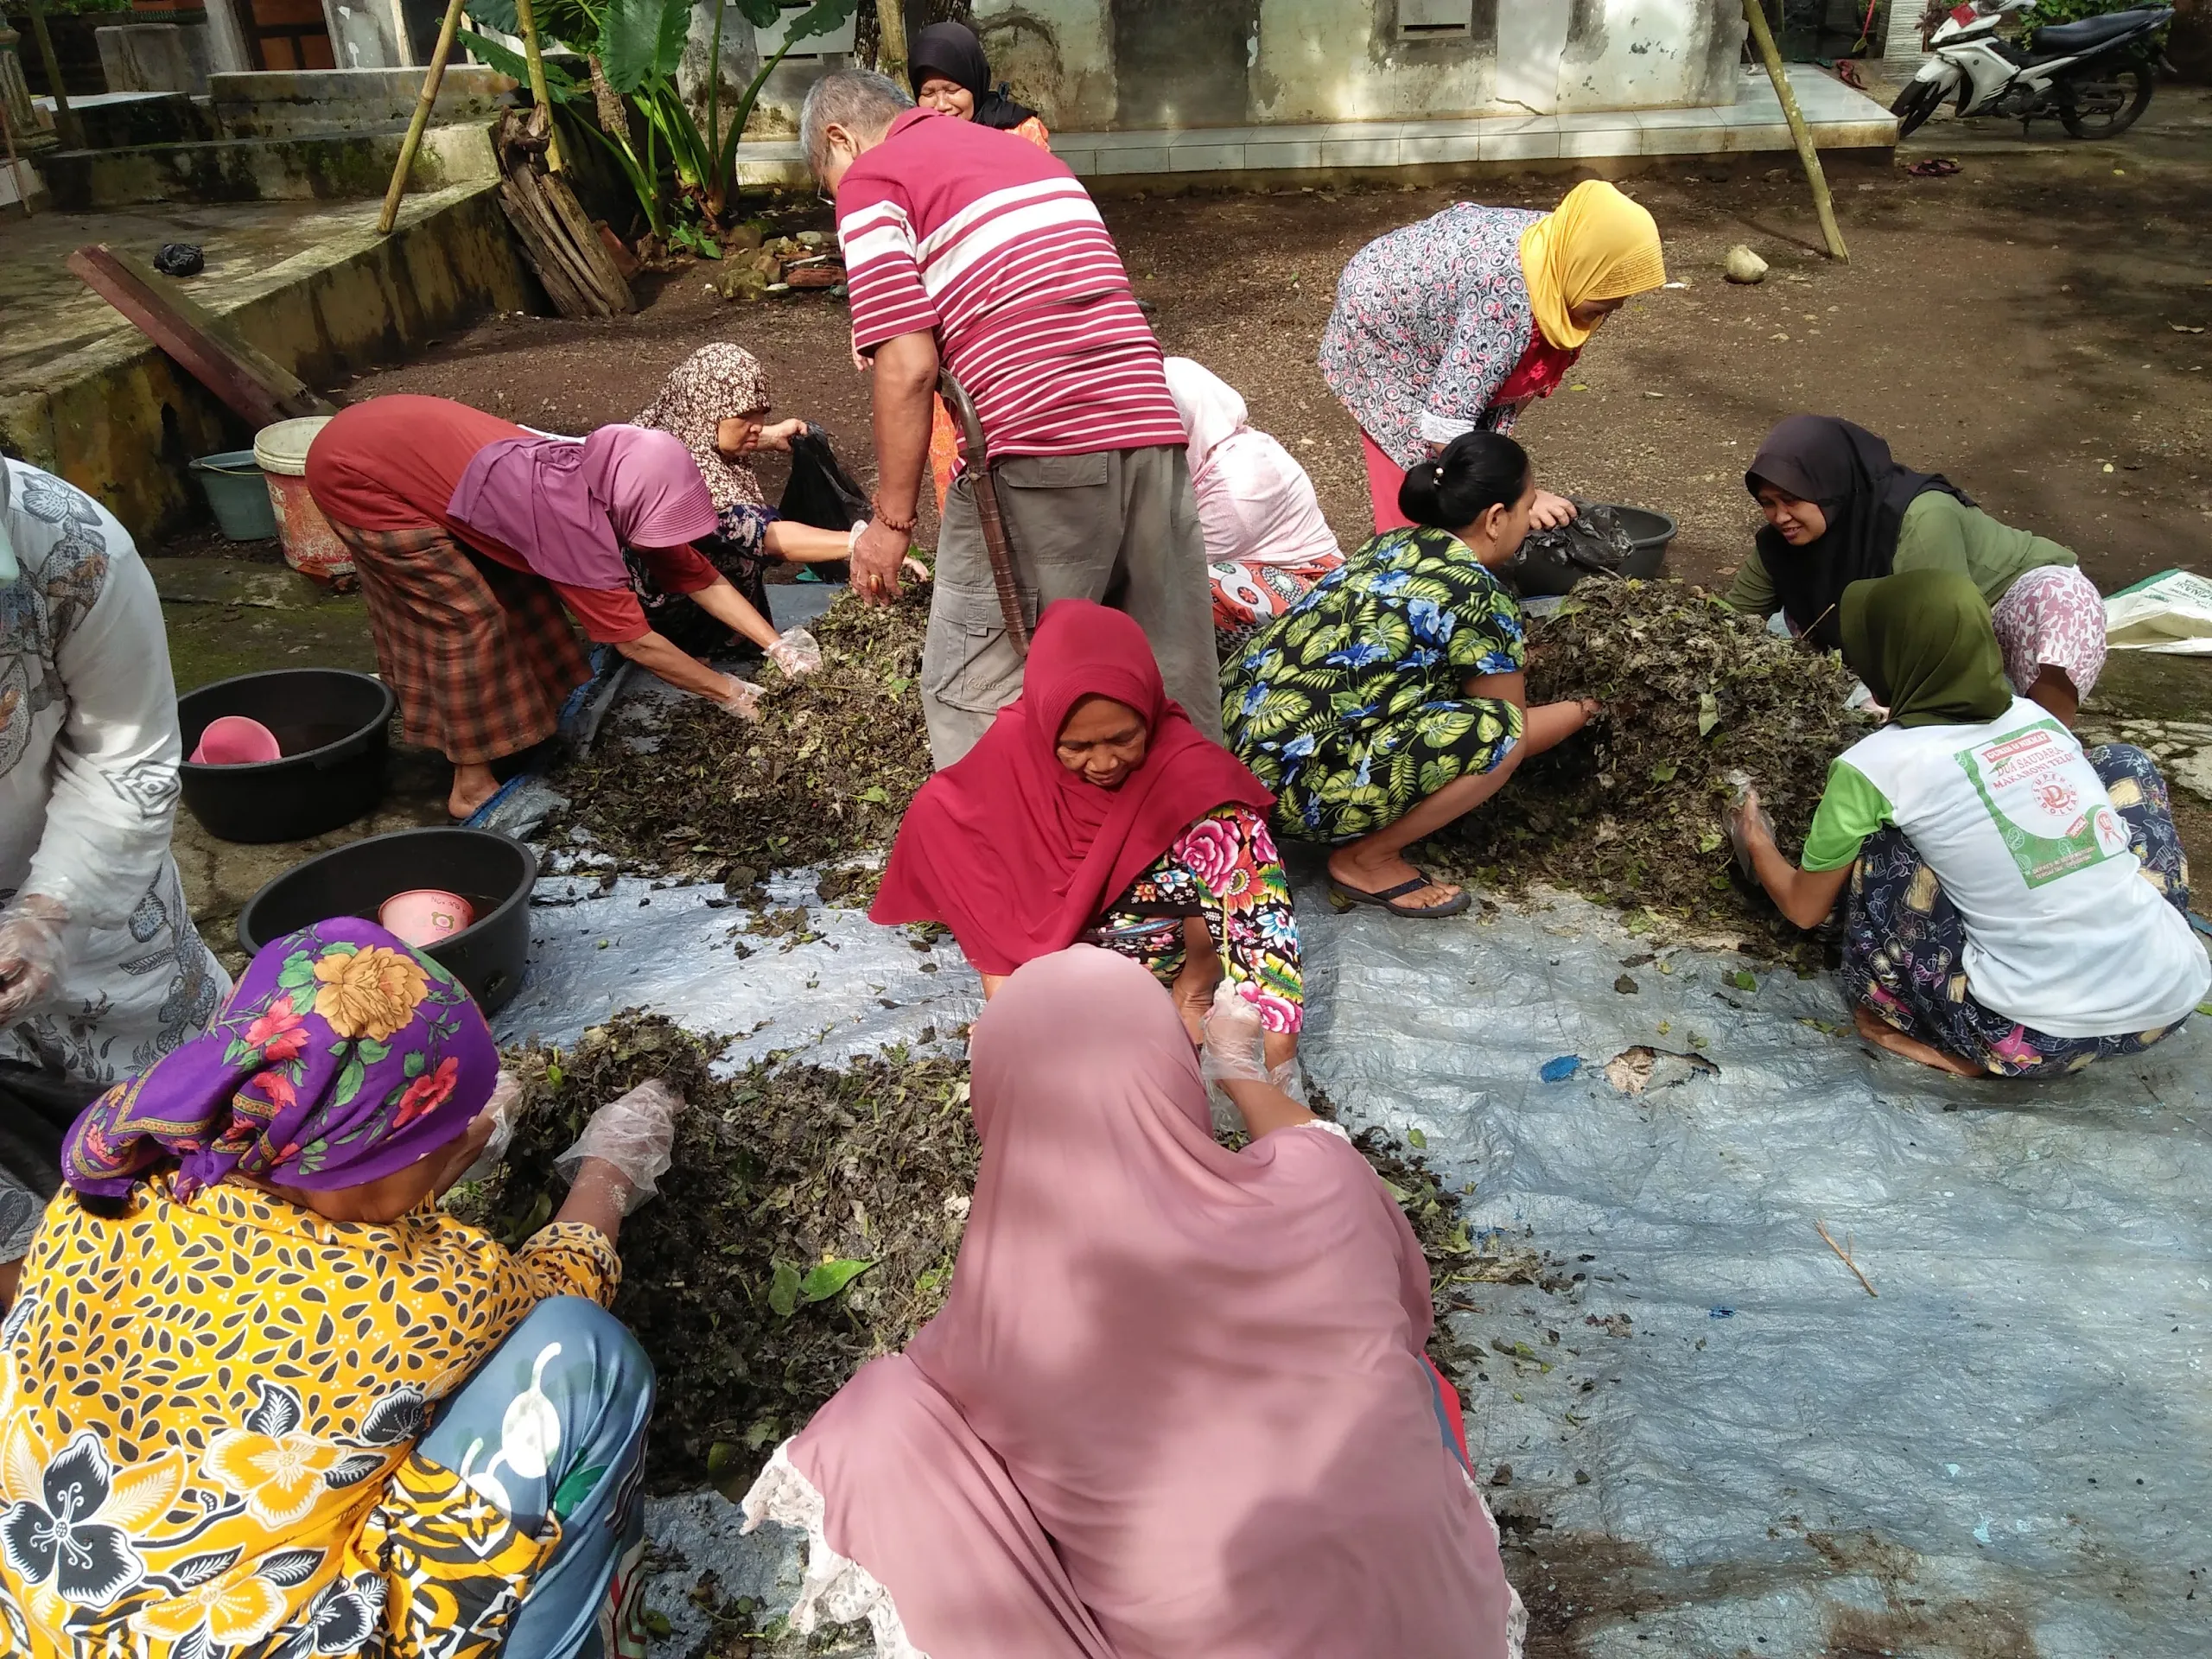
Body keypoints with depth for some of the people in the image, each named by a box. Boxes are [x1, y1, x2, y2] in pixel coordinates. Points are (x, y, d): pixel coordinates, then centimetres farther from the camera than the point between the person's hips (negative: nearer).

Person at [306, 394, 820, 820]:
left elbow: (700, 577, -3)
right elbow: (634, 642, -28)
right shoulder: (573, 518, -33)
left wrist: (779, 647, -9)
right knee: (467, 619, -7)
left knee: (513, 588, 13)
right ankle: (473, 787, 6)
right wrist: (734, 694, -21)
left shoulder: (610, 483, -9)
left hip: (402, 439, 9)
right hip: (356, 472, -9)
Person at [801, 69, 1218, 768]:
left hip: (1038, 453, -7)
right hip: (1154, 433, 7)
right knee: (1171, 683, 15)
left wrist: (891, 520, 0)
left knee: (975, 692, 6)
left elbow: (908, 369, -7)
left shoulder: (872, 180, 4)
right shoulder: (1026, 150, 26)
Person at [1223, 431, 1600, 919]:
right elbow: (1515, 730, 4)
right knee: (1497, 730, -12)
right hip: (1286, 785, -9)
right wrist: (1585, 710, 20)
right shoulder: (1480, 598, -11)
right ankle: (1364, 861, 1)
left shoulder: (1395, 544, 12)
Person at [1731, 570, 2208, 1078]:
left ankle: (1949, 1046, 10)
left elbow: (1805, 909, 9)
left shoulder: (1874, 766, -6)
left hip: (2044, 1038, -5)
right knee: (2122, 763, 22)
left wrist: (1756, 841, 30)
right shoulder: (2038, 717, 9)